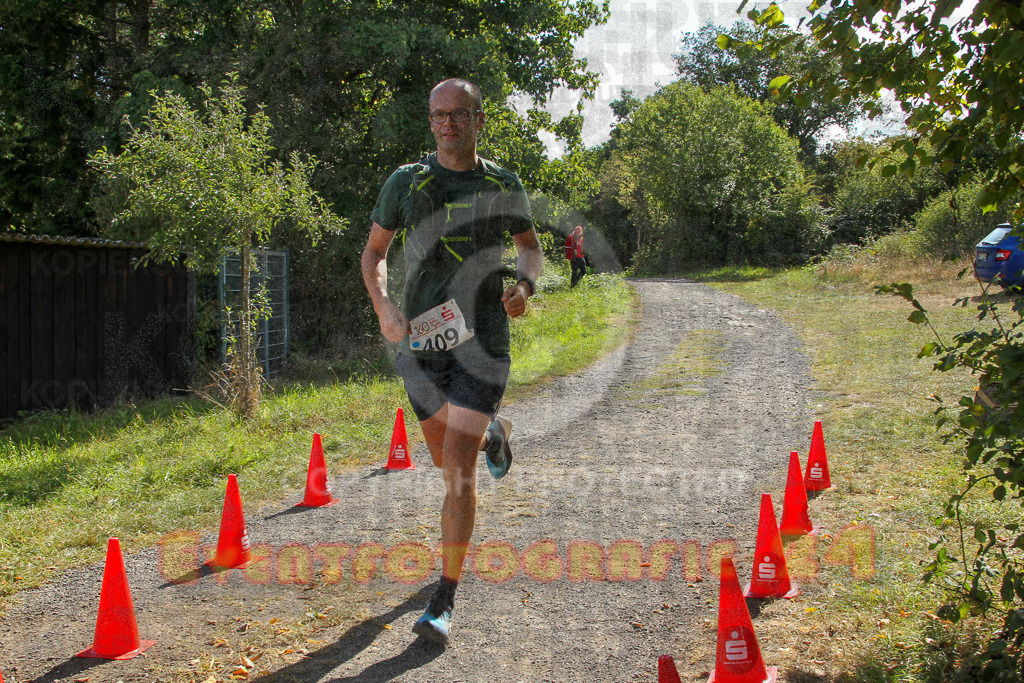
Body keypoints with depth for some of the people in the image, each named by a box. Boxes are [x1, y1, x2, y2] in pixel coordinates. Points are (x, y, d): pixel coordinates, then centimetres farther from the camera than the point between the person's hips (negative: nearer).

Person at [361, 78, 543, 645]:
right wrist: (383, 306, -9)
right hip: (421, 341, 2)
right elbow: (373, 253, 10)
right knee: (445, 459, 19)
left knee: (458, 470, -12)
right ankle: (494, 432, 56)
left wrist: (524, 285, -5)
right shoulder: (406, 182, 1)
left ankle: (444, 601, -2)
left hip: (481, 341, -2)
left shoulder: (503, 185, 2)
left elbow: (530, 246, 17)